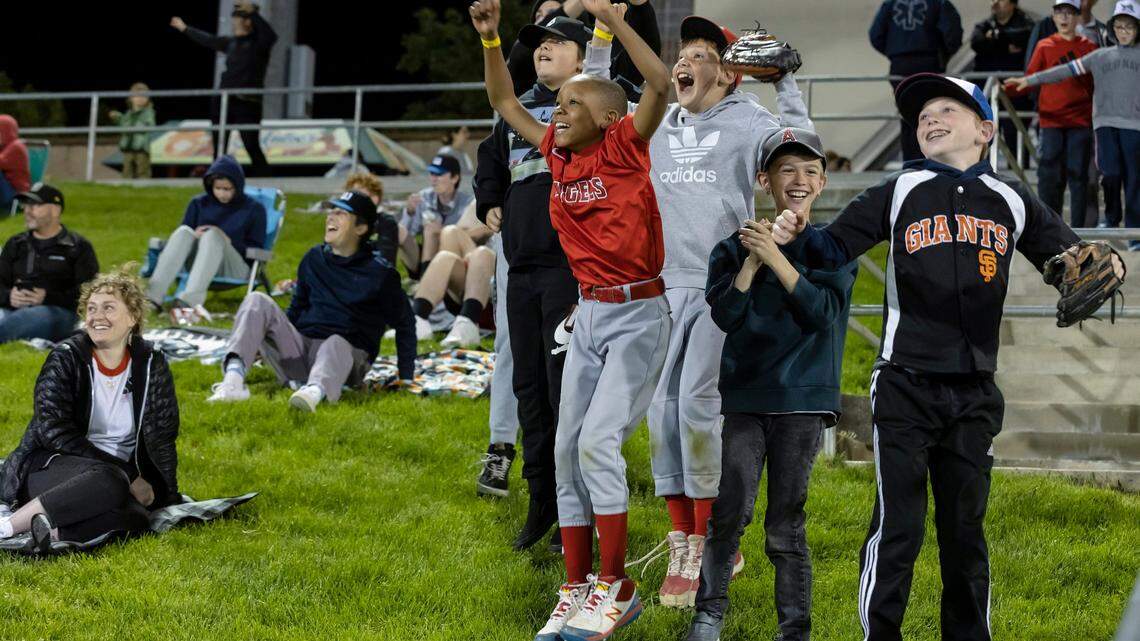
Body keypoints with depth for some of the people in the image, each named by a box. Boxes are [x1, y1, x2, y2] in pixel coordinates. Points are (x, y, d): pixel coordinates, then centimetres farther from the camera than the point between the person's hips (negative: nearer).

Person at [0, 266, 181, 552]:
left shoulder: (151, 362, 7)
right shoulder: (65, 358, -2)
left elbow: (161, 433, 5)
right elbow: (53, 431, -12)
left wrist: (163, 492, -9)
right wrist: (127, 475, -17)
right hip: (52, 465, -3)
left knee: (135, 519, -34)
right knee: (109, 482, -39)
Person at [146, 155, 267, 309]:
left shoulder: (253, 209, 5)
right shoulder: (199, 203, 13)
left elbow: (257, 251, 0)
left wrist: (229, 241, -15)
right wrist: (195, 236, -11)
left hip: (236, 270, -3)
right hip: (197, 265, 3)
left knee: (213, 235, -32)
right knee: (184, 232, -26)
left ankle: (191, 299, -54)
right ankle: (154, 295, -45)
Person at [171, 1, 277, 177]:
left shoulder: (259, 42, -5)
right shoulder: (232, 42, 14)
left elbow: (271, 35, -27)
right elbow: (209, 40, 30)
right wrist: (185, 29, 43)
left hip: (248, 103, -7)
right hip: (224, 100, 7)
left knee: (252, 146, -15)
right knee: (219, 148, 9)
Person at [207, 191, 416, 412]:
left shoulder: (379, 273, 3)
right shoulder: (314, 259, 17)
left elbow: (404, 323, 8)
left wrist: (406, 378, 5)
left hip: (346, 353, -5)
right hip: (300, 348, 5)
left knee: (336, 344, -41)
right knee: (257, 301, -16)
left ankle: (314, 391, -78)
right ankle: (233, 377, -41)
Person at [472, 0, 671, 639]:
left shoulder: (624, 148, -10)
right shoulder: (560, 154, 7)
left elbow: (660, 83, -26)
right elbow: (506, 103, 19)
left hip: (639, 315, -7)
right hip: (590, 315, 7)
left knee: (598, 441, -16)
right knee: (569, 449, 5)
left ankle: (616, 588, -6)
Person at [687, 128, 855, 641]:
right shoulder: (736, 245, 8)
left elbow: (824, 311, -10)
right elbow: (725, 316, -3)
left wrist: (776, 258, -15)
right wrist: (753, 259, -13)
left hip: (803, 397, -1)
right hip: (744, 395, 1)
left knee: (786, 525, 0)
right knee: (731, 508, -9)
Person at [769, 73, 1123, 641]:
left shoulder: (1012, 201, 12)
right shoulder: (900, 192, 7)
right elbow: (835, 247, 2)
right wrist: (797, 238, -18)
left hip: (974, 395, 2)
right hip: (905, 386, -2)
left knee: (966, 528, 10)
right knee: (897, 524, -6)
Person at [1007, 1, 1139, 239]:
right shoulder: (1100, 56, 14)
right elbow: (1066, 71, 13)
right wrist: (1030, 80, 9)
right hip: (1106, 121, 1)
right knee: (1110, 173, -10)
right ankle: (1111, 220, 13)